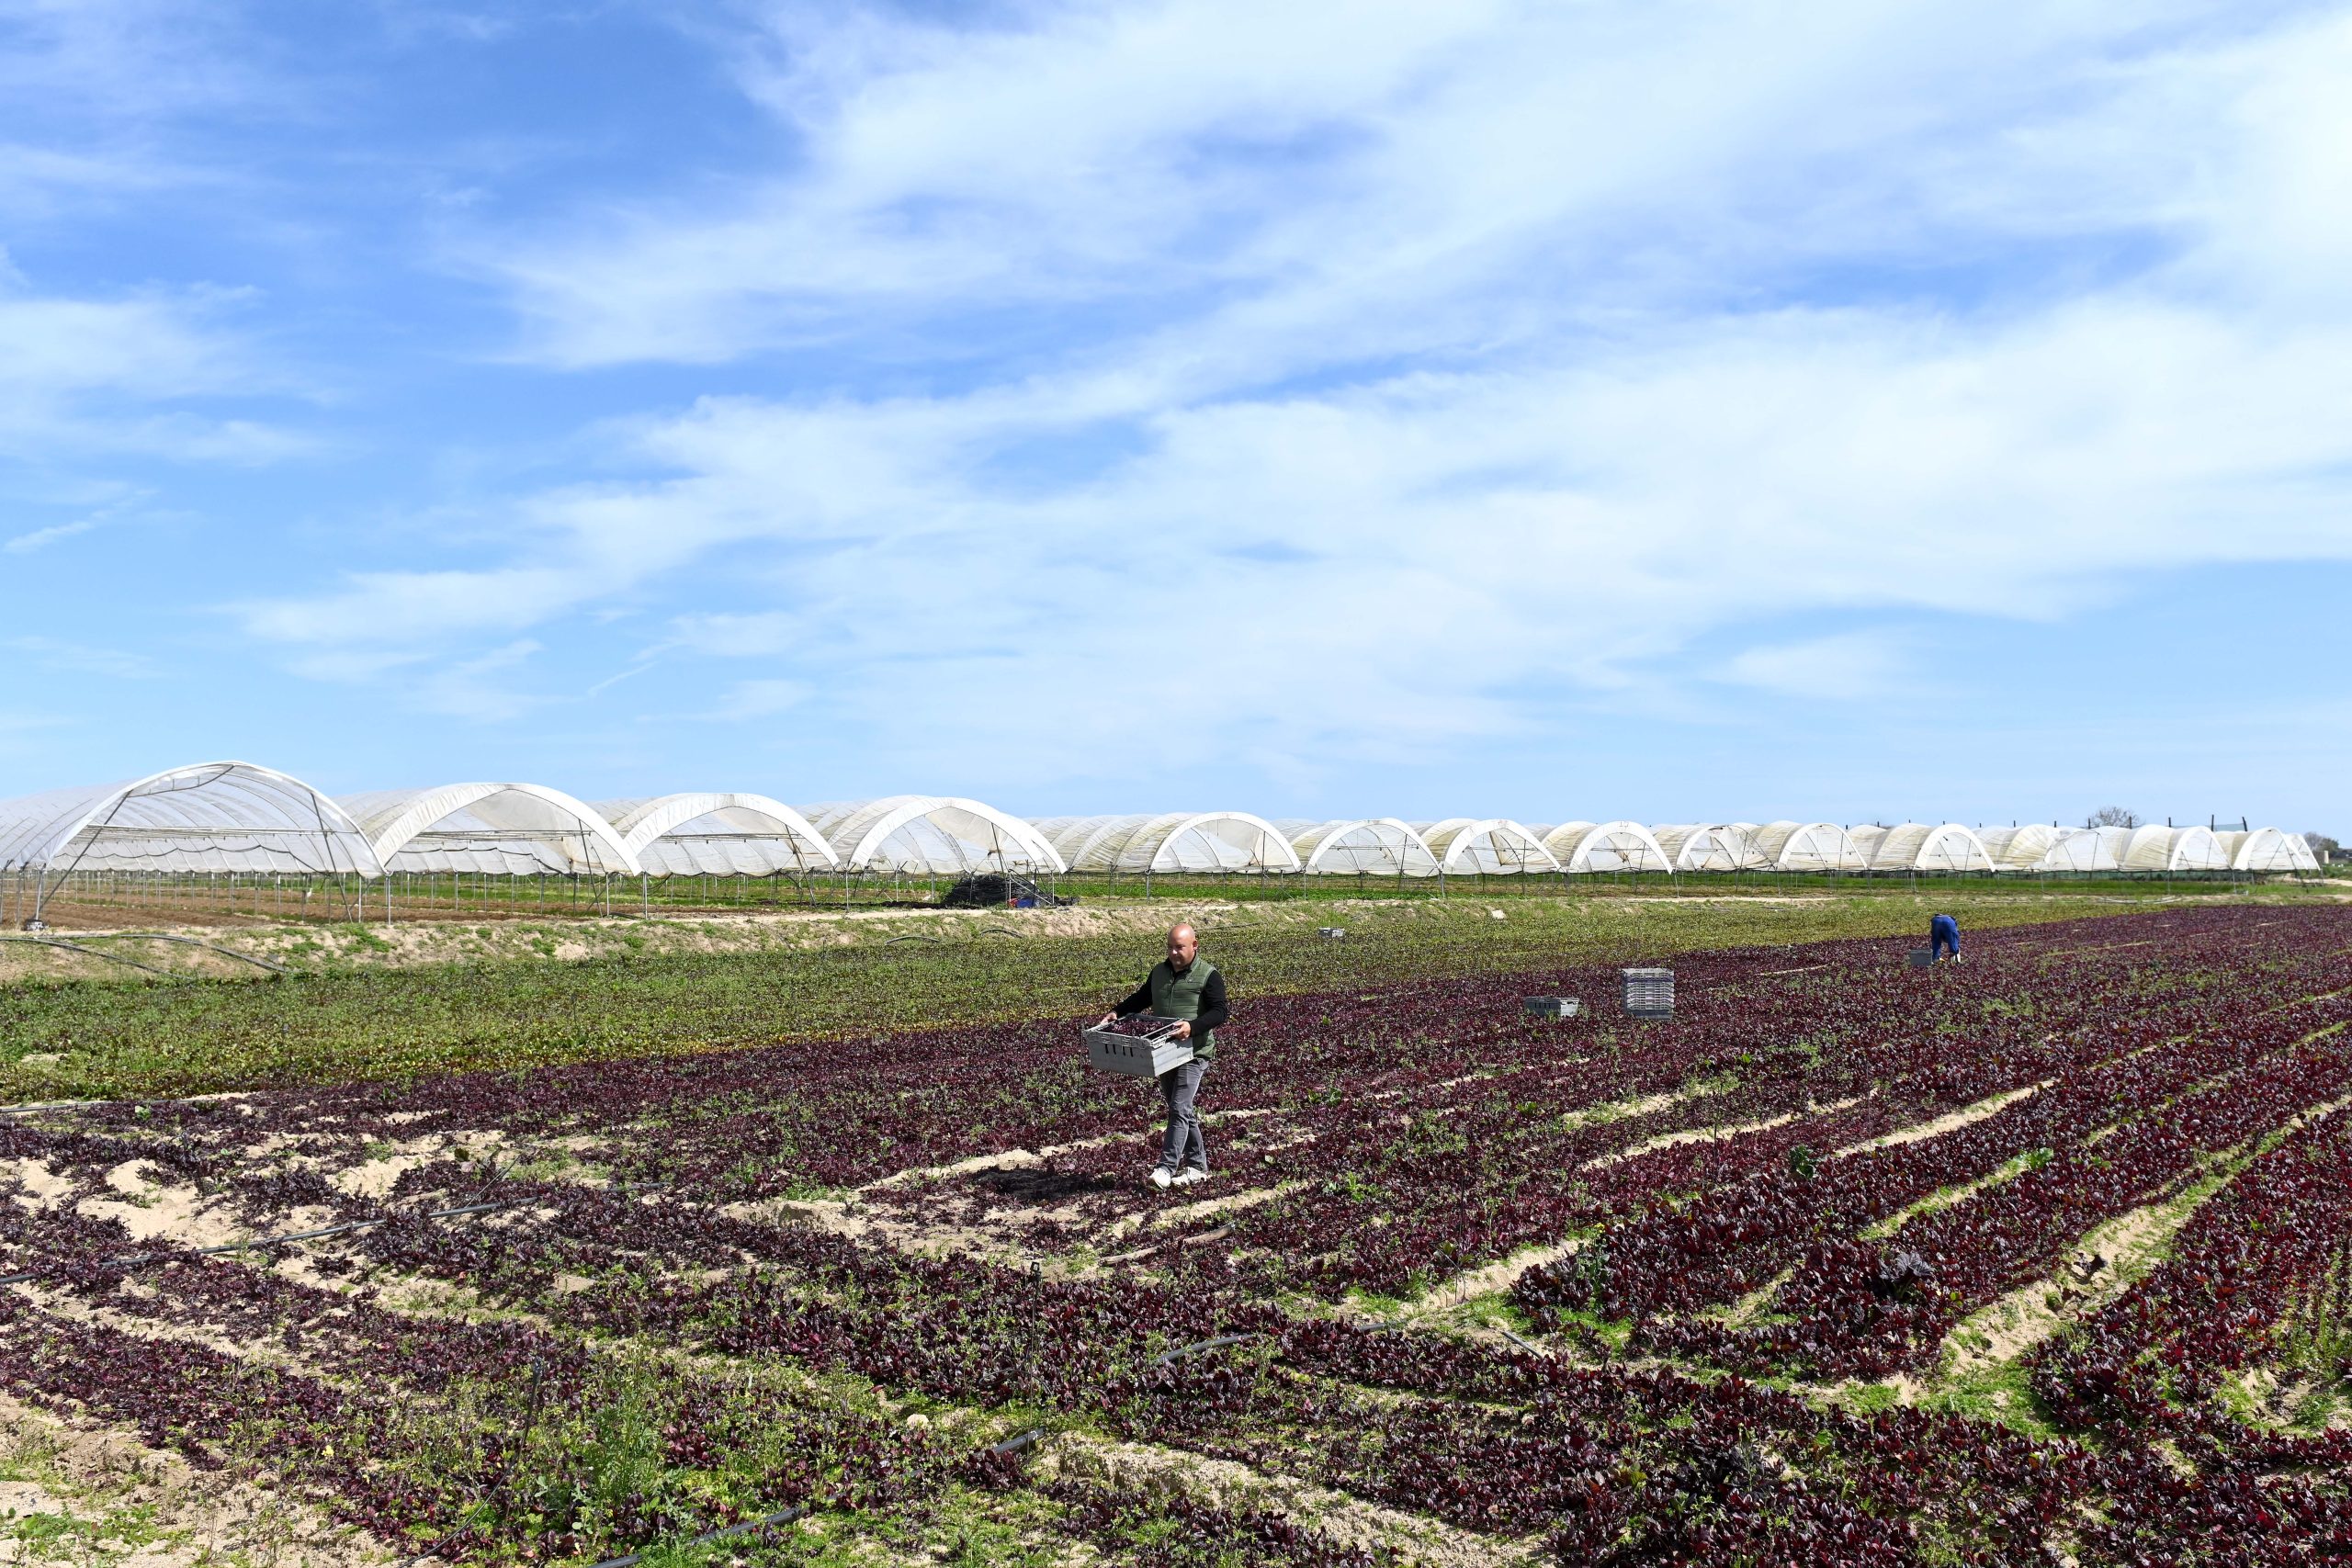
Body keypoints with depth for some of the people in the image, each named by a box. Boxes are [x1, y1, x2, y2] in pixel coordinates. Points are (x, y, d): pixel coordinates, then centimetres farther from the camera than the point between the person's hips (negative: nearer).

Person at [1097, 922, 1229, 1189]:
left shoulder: (1208, 975, -9)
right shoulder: (1159, 972, 11)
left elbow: (1219, 1012, -15)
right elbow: (1141, 998, 23)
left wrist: (1193, 1026, -31)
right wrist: (1117, 1012, 7)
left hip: (1193, 1053, -7)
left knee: (1179, 1108, -13)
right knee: (1182, 1110, 12)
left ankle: (1166, 1167, -13)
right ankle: (1197, 1166, 22)